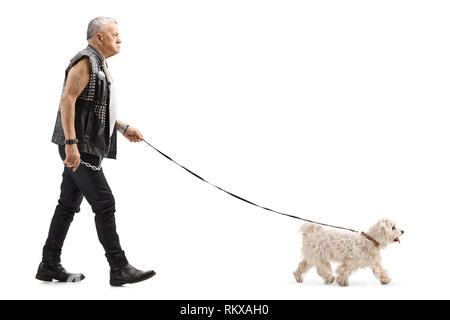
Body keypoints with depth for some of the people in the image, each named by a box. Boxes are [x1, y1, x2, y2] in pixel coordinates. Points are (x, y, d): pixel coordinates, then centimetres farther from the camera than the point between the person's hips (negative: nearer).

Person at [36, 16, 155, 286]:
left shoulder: (100, 66, 21)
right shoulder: (85, 61, -11)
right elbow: (67, 100, -20)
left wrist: (123, 127, 20)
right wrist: (71, 143, -26)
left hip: (87, 148, 10)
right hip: (78, 148, -10)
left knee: (68, 205, 11)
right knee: (105, 204, -9)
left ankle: (50, 266, 18)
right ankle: (119, 269, -4)